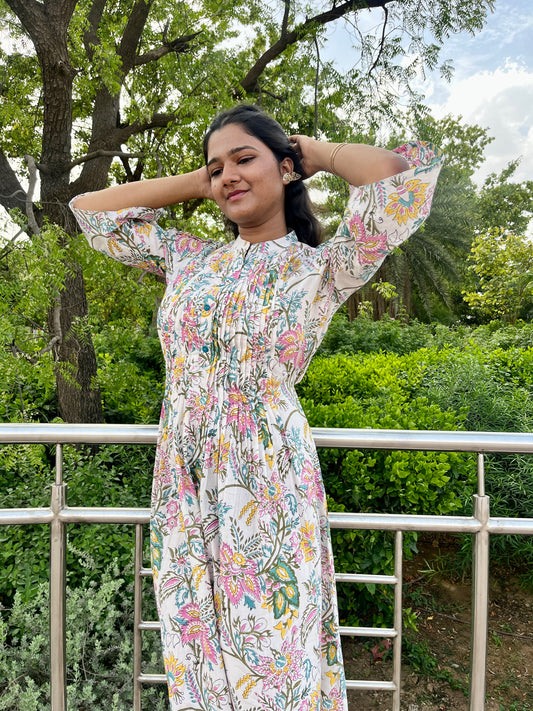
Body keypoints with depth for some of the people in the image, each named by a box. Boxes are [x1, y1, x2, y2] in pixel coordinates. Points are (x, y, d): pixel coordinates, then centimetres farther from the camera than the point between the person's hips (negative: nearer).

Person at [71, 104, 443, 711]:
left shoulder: (322, 267, 0)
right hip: (184, 490, 4)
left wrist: (313, 153, 5)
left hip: (268, 487, -4)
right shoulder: (190, 260, 11)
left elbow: (410, 170, -10)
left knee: (277, 660, 7)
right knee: (197, 661, 15)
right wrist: (196, 182, 14)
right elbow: (89, 209, 18)